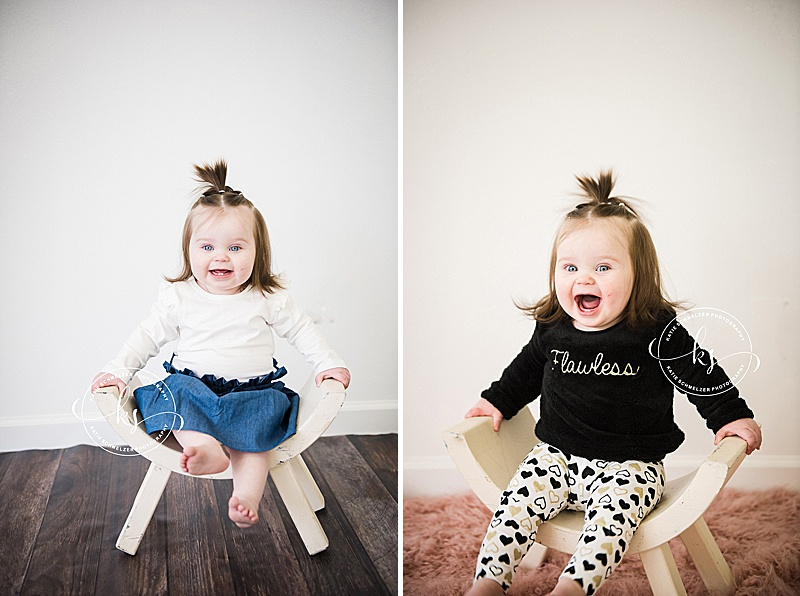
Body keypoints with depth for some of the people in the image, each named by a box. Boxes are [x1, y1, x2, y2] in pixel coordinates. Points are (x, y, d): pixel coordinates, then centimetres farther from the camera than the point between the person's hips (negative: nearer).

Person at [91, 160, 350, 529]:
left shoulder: (269, 298, 1)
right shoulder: (178, 297, 2)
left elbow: (300, 331, 11)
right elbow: (147, 337, 9)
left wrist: (328, 363, 3)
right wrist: (118, 371, -1)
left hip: (252, 389, -1)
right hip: (192, 383, 1)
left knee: (252, 434, -29)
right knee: (175, 393, -31)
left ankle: (246, 498, -35)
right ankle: (202, 447, -50)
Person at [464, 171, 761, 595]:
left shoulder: (658, 332, -9)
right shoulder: (551, 329, 1)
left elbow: (700, 373, 2)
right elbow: (528, 368, 20)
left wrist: (732, 416, -1)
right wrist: (499, 401, 20)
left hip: (630, 464, -3)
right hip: (558, 455, 3)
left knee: (612, 512, -30)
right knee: (519, 500, -16)